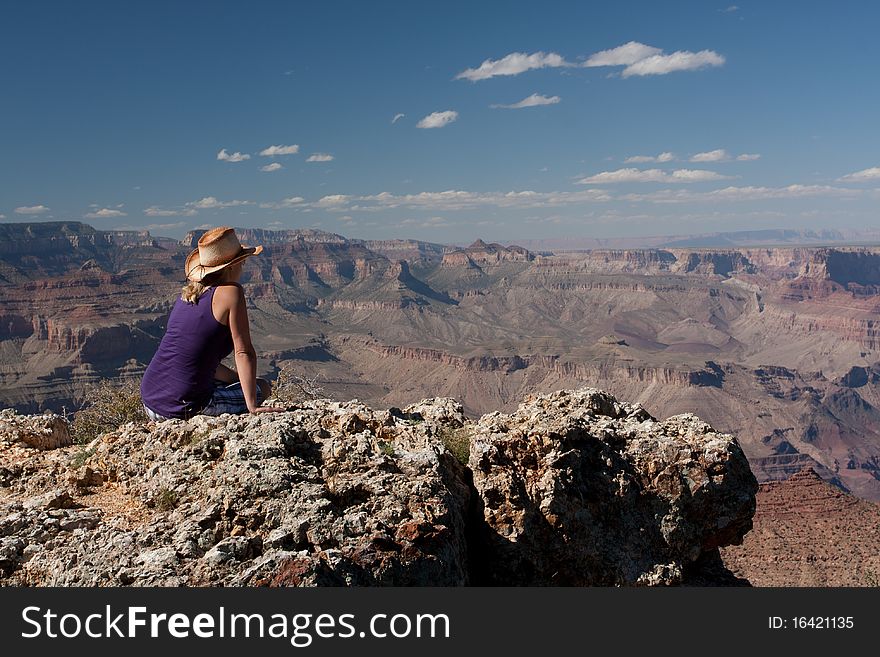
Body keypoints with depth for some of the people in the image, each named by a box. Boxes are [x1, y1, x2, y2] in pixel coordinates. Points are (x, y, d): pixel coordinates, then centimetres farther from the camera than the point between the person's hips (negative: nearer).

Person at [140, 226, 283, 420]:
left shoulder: (187, 293, 13)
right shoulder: (231, 291, -10)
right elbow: (244, 352, -13)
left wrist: (237, 378, 26)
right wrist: (252, 407, -12)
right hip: (184, 407, -8)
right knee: (262, 387, 15)